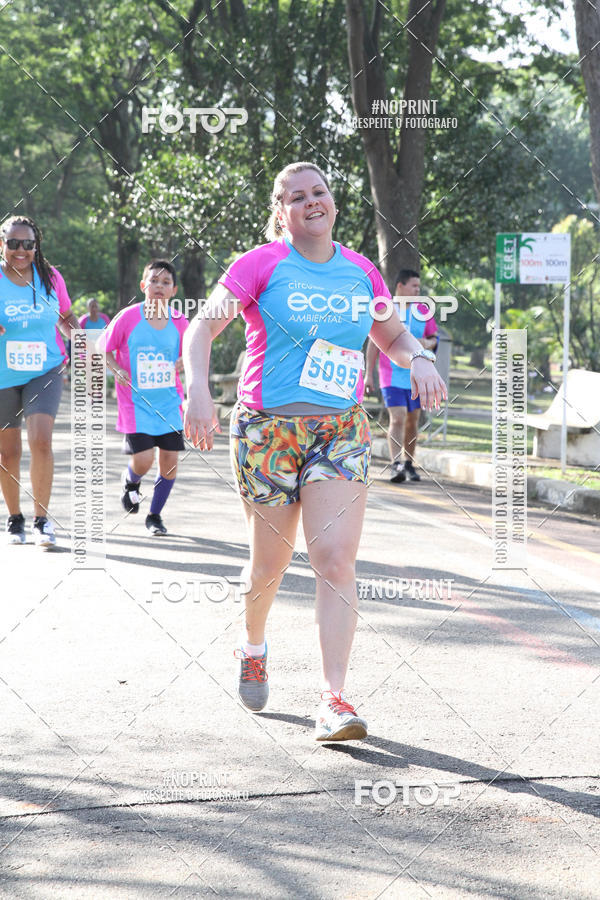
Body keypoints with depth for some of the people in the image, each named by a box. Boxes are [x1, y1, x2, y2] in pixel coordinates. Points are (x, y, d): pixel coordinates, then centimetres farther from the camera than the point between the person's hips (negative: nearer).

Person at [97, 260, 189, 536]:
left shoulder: (179, 322, 0)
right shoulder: (128, 318, -8)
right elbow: (102, 348, 2)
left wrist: (184, 363, -10)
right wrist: (117, 370, -15)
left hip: (170, 403, 3)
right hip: (137, 403, -3)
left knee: (170, 461, 0)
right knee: (143, 461, -13)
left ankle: (155, 515, 20)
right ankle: (130, 482, 26)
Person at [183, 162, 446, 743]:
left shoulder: (360, 271, 9)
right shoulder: (261, 264, -3)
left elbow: (391, 334, 23)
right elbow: (201, 328, -7)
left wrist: (418, 360, 0)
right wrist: (198, 391, -24)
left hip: (340, 430, 2)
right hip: (267, 428, -2)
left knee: (335, 559, -12)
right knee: (270, 564, 7)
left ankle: (334, 700, -13)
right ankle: (253, 646, 40)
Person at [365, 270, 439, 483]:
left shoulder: (423, 311, 7)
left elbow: (434, 338, 16)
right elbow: (374, 343, 1)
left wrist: (428, 343, -10)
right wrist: (368, 374, -1)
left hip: (416, 376, 4)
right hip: (392, 376, -4)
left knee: (412, 420, 9)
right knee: (397, 419, -15)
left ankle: (409, 464, 23)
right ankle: (396, 465, -20)